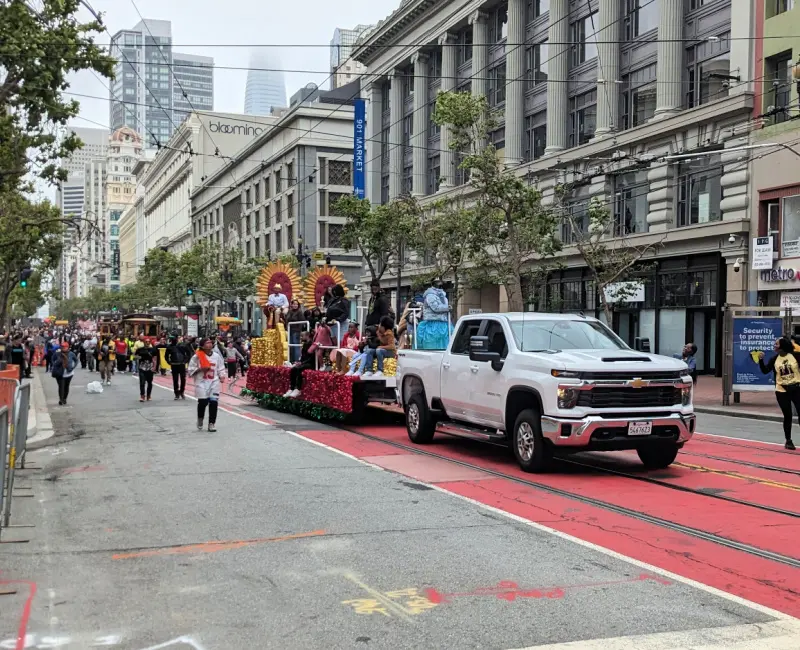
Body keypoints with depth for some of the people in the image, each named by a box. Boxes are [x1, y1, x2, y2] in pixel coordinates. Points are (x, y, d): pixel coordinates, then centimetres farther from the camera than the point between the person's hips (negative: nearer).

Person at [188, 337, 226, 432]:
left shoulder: (217, 356, 9)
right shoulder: (197, 356, -2)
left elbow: (221, 369, 15)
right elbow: (191, 370, 0)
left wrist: (222, 376, -2)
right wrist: (201, 369, -14)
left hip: (214, 382, 3)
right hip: (202, 382, -3)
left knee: (213, 402, -7)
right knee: (202, 401, -11)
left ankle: (211, 423, 5)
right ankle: (200, 421, 18)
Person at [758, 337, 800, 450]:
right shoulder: (775, 359, 1)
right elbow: (765, 371, -1)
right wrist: (761, 360, -13)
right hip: (782, 391, 2)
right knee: (787, 416, 7)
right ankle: (788, 440, 21)